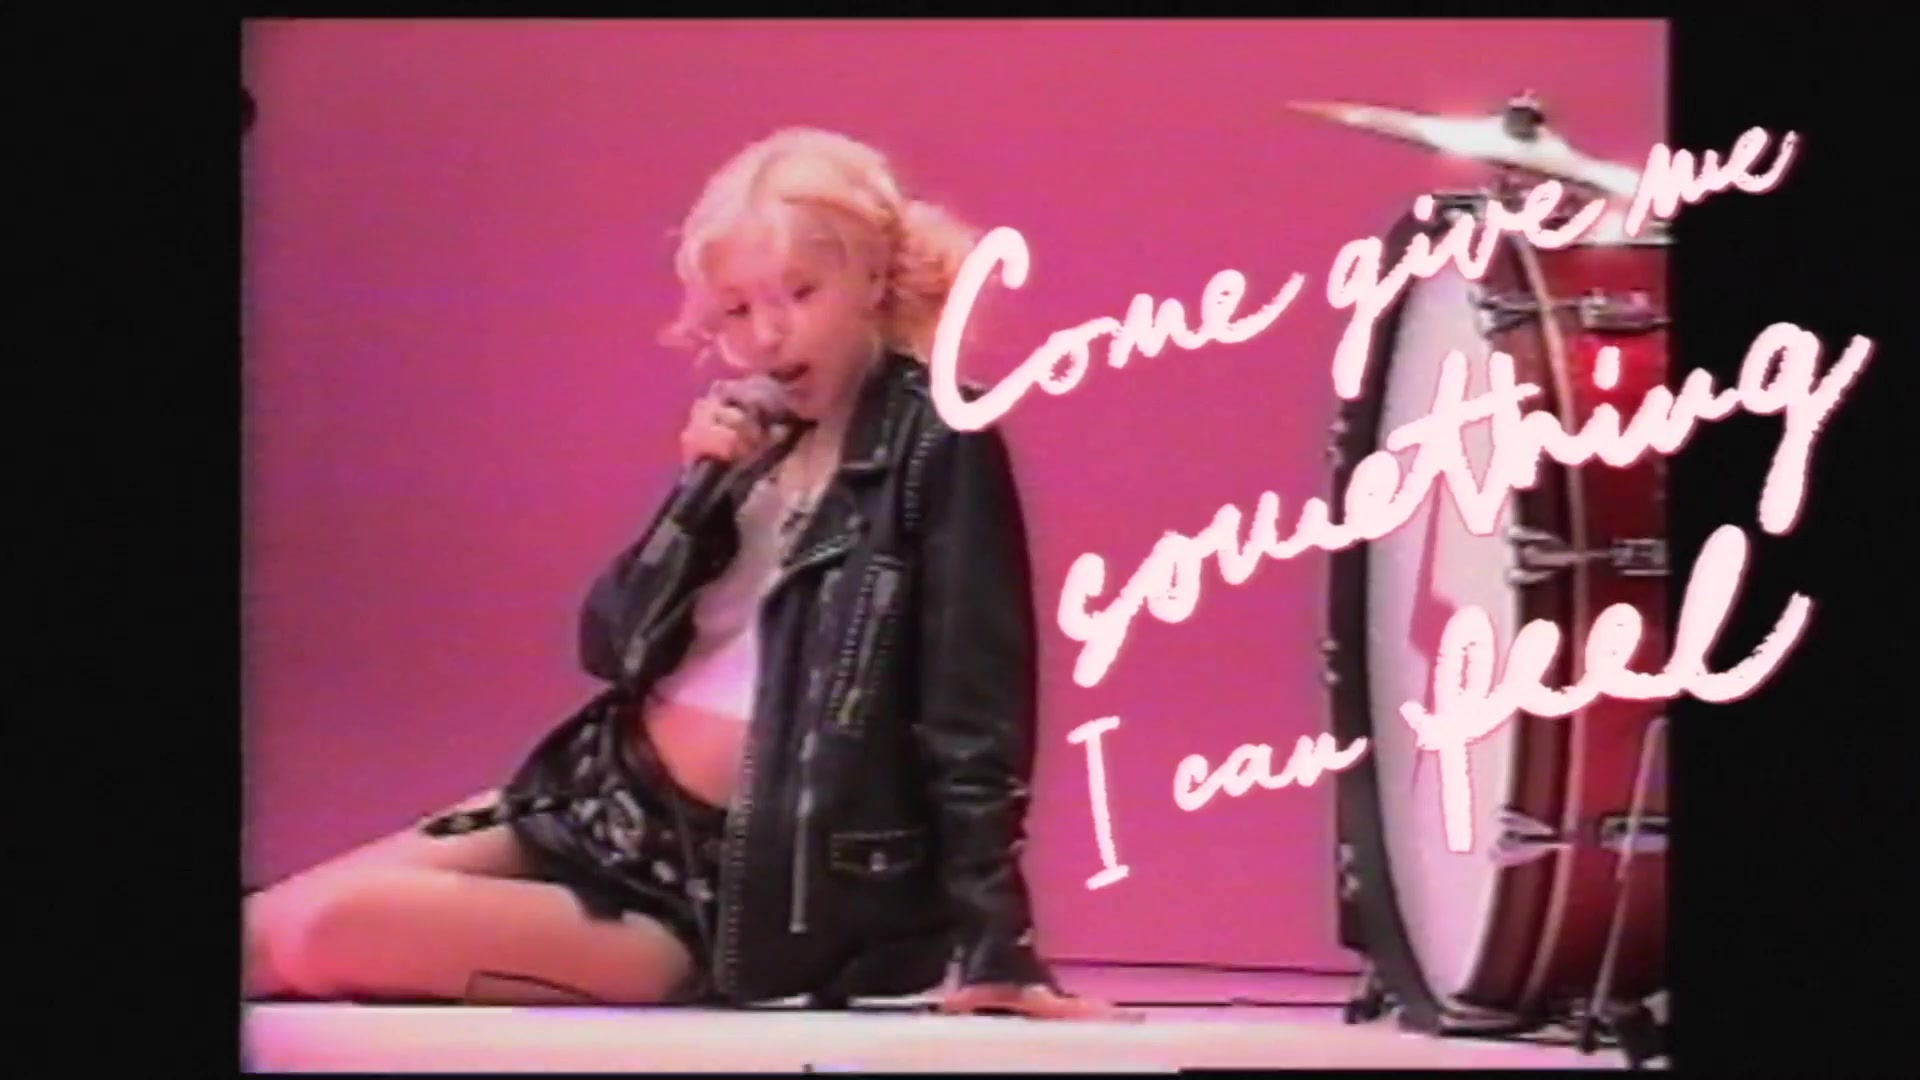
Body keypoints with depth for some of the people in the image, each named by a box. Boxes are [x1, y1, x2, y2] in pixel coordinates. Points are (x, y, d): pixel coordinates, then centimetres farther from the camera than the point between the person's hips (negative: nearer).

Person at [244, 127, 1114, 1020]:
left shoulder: (934, 451, -10)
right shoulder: (759, 438, 9)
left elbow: (972, 713, -15)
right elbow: (610, 647, 8)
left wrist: (991, 947, -22)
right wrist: (702, 490, -7)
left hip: (744, 877, -7)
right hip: (605, 799, 7)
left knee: (321, 930, -18)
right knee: (273, 924, -4)